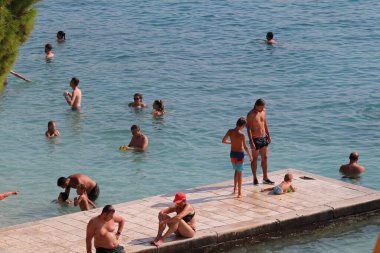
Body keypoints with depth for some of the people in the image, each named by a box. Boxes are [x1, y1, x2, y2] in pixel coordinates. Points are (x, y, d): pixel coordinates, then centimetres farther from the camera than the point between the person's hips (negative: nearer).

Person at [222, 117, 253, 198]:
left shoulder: (230, 131, -5)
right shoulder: (242, 135, -20)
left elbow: (223, 141, 5)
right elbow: (245, 147, -17)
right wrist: (250, 156, -5)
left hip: (232, 153, 5)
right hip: (239, 154, -5)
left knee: (237, 171, 25)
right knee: (239, 173, 5)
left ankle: (235, 189, 32)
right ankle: (239, 193, 10)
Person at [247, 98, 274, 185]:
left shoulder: (263, 111, 3)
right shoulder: (251, 114, -16)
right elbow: (248, 129, -18)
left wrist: (268, 135, 16)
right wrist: (251, 142, -22)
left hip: (263, 138, 6)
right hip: (255, 139, -6)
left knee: (265, 158, 9)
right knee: (255, 159, 4)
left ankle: (265, 178, 17)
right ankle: (255, 179, 15)